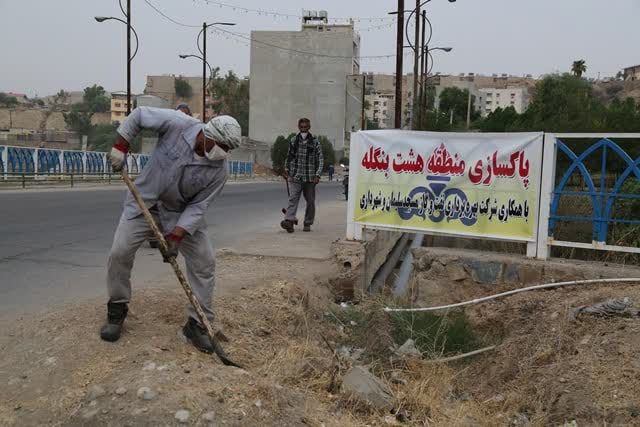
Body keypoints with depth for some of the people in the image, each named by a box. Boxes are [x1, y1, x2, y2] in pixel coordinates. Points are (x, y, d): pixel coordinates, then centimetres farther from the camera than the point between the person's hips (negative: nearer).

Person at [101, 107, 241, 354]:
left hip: (182, 212, 1)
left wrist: (176, 237, -25)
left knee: (205, 261, -8)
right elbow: (138, 115, -9)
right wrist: (120, 147, -13)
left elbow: (197, 207, -16)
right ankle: (116, 312, 15)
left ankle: (197, 324, 6)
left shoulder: (219, 170, -21)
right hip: (144, 202, 0)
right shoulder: (177, 124, -25)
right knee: (120, 252, -8)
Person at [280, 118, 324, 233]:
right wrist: (286, 170, 12)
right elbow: (289, 157, 19)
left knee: (310, 201, 6)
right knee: (293, 198, -14)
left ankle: (308, 224, 18)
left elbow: (320, 159, -2)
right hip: (296, 176, 1)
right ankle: (289, 221, -25)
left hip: (310, 177, -1)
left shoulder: (315, 142, 1)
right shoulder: (293, 141, 8)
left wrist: (317, 175, -11)